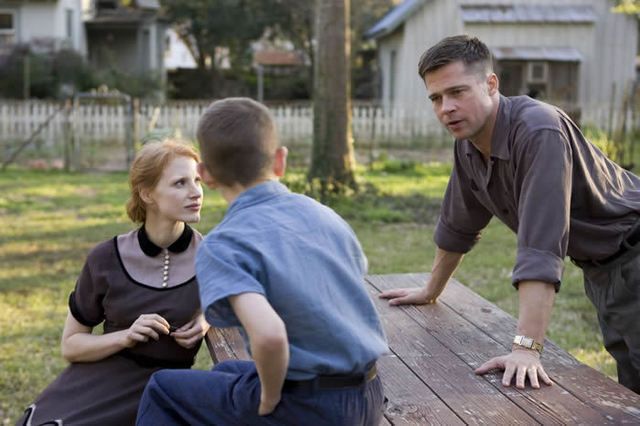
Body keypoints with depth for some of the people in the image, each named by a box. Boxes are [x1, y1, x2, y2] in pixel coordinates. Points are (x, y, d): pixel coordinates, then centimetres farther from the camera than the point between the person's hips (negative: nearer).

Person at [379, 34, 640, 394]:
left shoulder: (538, 132, -30)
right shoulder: (469, 141, -4)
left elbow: (541, 247, -37)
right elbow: (458, 226, 11)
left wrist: (526, 348, -39)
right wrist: (430, 292, 20)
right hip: (599, 266, 7)